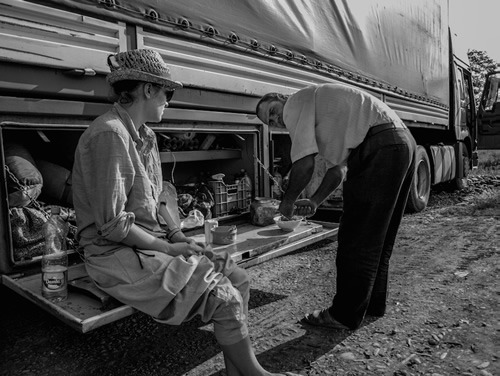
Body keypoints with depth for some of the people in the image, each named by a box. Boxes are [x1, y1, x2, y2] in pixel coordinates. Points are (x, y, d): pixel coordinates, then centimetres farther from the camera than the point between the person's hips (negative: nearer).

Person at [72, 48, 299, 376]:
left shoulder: (146, 135, 11)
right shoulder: (109, 135, -18)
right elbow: (112, 226, -20)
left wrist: (179, 235, 1)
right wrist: (168, 248, -13)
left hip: (154, 243, 9)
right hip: (118, 254, -8)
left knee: (239, 279, -5)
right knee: (224, 298, -18)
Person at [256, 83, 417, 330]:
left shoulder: (296, 104, 0)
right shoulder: (319, 116, 28)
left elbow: (304, 164, -10)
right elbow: (338, 168, 23)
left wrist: (287, 202, 3)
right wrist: (314, 201, 14)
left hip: (378, 148, -10)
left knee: (356, 238, -2)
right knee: (376, 236, 18)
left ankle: (345, 316, 9)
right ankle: (374, 302, 31)